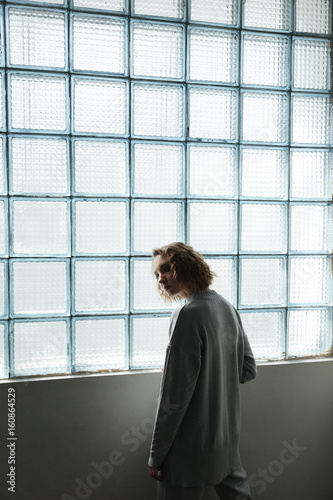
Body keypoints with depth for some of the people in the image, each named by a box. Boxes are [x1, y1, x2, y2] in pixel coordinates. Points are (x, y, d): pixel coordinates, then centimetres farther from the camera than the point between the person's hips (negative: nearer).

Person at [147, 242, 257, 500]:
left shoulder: (188, 314, -21)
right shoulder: (227, 307, 3)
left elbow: (175, 395, -21)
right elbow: (248, 370, 12)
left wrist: (156, 454, -13)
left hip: (191, 447, -8)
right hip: (228, 437, 8)